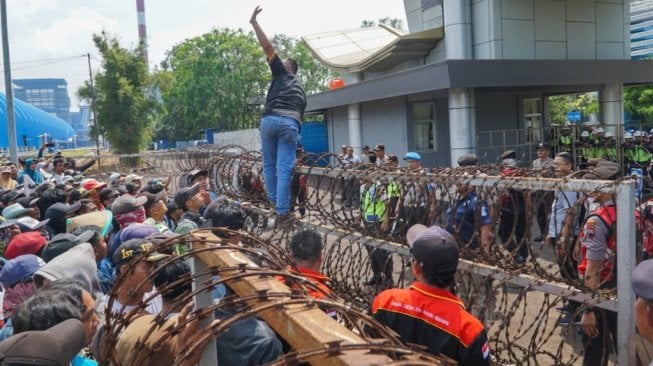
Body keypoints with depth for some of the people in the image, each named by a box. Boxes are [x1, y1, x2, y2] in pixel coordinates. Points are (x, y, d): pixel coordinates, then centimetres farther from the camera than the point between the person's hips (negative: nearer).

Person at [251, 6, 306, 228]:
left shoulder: (281, 73, 20)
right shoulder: (301, 90, 32)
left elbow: (267, 47, 11)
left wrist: (254, 22, 15)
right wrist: (295, 131, 30)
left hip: (270, 119, -2)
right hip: (291, 123, 2)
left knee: (269, 164, 17)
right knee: (284, 169, -1)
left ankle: (273, 201, 20)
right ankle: (282, 213, -6)